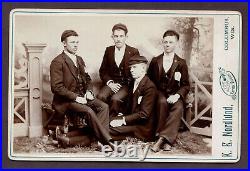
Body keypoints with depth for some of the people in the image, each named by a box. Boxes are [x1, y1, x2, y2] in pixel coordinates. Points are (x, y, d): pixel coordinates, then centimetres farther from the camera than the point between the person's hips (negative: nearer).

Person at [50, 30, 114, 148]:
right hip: (66, 100, -7)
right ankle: (107, 140, -23)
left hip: (82, 96, 8)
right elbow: (57, 87, -16)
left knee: (104, 106, -15)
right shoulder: (57, 62, -9)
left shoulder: (79, 60, 16)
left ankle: (100, 138, -20)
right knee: (89, 111, -29)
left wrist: (89, 91, 2)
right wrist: (75, 97, -19)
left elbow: (87, 78, 23)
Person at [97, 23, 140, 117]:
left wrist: (126, 84, -10)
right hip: (111, 84, 3)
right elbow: (102, 71, 13)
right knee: (101, 96, -28)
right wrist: (110, 83, -5)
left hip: (127, 85, -2)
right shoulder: (108, 50, 10)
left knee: (115, 99, -32)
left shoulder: (133, 52, 2)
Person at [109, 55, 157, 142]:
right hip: (132, 120, 9)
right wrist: (122, 115, 0)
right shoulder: (134, 83, 13)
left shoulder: (150, 87, -16)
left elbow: (144, 114, -20)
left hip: (142, 127, -8)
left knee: (111, 128, -23)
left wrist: (123, 120, -22)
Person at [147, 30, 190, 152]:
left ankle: (162, 138, -37)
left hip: (174, 95, 0)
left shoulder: (181, 63, 9)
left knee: (178, 107, -33)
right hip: (159, 93, 1)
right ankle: (166, 141, -31)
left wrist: (177, 95, -16)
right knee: (162, 102, -34)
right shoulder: (155, 61, 13)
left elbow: (185, 85, 5)